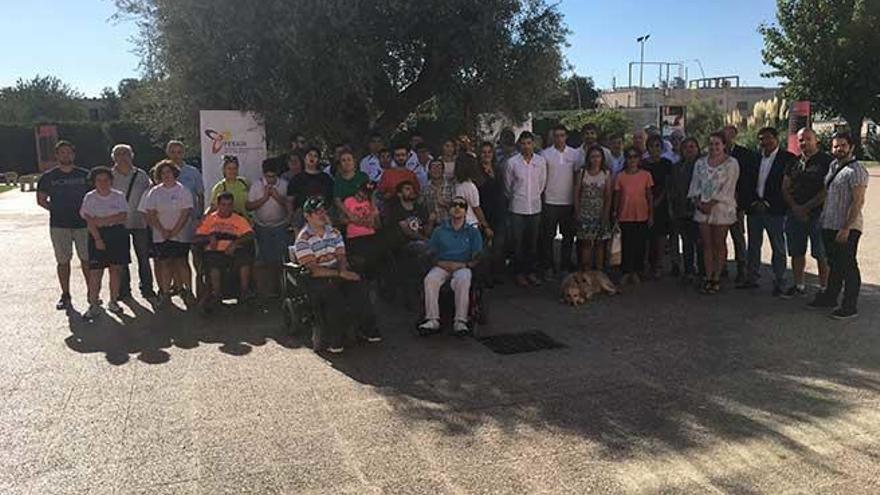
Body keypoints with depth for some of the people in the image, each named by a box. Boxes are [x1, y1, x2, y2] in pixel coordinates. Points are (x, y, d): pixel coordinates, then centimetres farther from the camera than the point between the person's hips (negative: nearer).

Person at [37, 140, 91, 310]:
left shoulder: (84, 175, 5)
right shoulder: (48, 177, 4)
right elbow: (41, 200, 10)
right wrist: (57, 210, 0)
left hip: (83, 224, 0)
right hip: (59, 225, 0)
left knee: (87, 259, 3)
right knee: (63, 261, 5)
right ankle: (65, 295, 13)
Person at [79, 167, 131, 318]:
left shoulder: (118, 196, 5)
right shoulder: (89, 198, 1)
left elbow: (123, 216, -7)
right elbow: (90, 221, -6)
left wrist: (103, 220, -14)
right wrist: (98, 239, -15)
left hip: (118, 234, 2)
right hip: (97, 235, -1)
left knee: (116, 269, 5)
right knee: (95, 271, -5)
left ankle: (113, 301, 17)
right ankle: (94, 305, 0)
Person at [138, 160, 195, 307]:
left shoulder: (183, 190, 0)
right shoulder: (154, 192, 8)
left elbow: (186, 213, -7)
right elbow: (151, 215, 3)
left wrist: (173, 231, -11)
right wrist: (163, 231, -8)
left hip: (181, 234, -2)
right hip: (160, 236, 2)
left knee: (181, 262, -4)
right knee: (164, 263, 1)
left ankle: (188, 291, 4)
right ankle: (165, 293, 7)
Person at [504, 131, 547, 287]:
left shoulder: (541, 161, -1)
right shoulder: (512, 162, -7)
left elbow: (542, 183, 11)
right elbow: (507, 185, 4)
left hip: (535, 207, 2)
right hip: (517, 208, -2)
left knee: (532, 242, 10)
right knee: (518, 242, 4)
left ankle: (531, 272, 22)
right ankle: (519, 273, 15)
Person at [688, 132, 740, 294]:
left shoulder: (731, 163, -2)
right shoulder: (700, 163, 13)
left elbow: (728, 188, -9)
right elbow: (695, 185, 8)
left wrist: (711, 203, -14)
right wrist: (698, 202, -7)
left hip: (721, 208, -4)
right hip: (702, 208, 4)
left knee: (719, 244, 2)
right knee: (706, 244, 5)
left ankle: (716, 278, 9)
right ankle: (708, 278, 10)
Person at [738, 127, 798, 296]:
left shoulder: (788, 158, -3)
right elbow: (749, 183, 11)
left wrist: (767, 203, -11)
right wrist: (754, 201, -3)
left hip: (774, 210, -4)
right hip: (754, 208, 5)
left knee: (778, 248, 1)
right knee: (753, 246, 11)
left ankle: (779, 283, 8)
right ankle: (752, 279, 20)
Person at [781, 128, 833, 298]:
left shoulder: (826, 161, -4)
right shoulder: (794, 163, 13)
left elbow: (827, 190, -10)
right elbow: (785, 188, 11)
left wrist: (806, 207, -10)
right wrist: (795, 207, -3)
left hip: (818, 213, -5)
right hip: (795, 213, 5)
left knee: (821, 254, -1)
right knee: (797, 252, 11)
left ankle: (823, 287, 6)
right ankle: (798, 285, 22)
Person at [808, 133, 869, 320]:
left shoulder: (856, 170, -13)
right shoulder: (832, 166, 12)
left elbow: (858, 202, -17)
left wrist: (846, 228, -21)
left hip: (847, 228, -8)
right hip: (829, 226, 8)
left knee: (848, 266, 0)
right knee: (834, 264, 18)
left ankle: (850, 306, 8)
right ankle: (830, 297, 30)